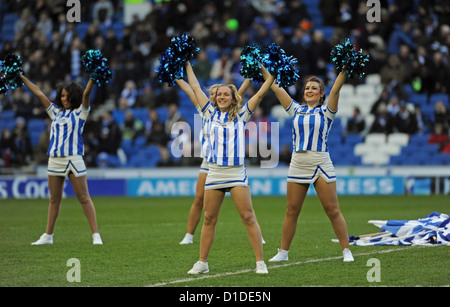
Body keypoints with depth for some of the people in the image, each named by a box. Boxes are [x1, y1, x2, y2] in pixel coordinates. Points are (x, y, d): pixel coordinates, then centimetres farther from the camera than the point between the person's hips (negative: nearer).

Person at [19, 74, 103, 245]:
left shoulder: (80, 112, 3)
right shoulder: (56, 112, 15)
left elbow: (86, 93, -10)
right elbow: (38, 93, 18)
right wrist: (21, 77, 21)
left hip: (73, 159, -5)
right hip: (55, 159, 5)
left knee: (84, 198, -6)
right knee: (54, 199, 11)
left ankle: (96, 235, -7)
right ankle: (48, 236, 17)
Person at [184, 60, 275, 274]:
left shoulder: (241, 115, 7)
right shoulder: (211, 113, 12)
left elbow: (260, 93, 6)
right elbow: (196, 88, 17)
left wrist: (270, 74, 1)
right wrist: (187, 65, 20)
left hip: (237, 173, -2)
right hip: (214, 173, 3)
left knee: (248, 217, -8)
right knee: (209, 219, 6)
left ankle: (260, 262, -7)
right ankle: (202, 262, 13)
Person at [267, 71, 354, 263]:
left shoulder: (325, 112, 5)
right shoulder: (297, 110, 13)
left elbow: (335, 90, -8)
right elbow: (277, 89, 12)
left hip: (321, 164, -3)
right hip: (298, 164, 3)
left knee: (333, 210, -4)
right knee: (291, 211, 6)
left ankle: (346, 250, 2)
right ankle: (283, 252, 13)